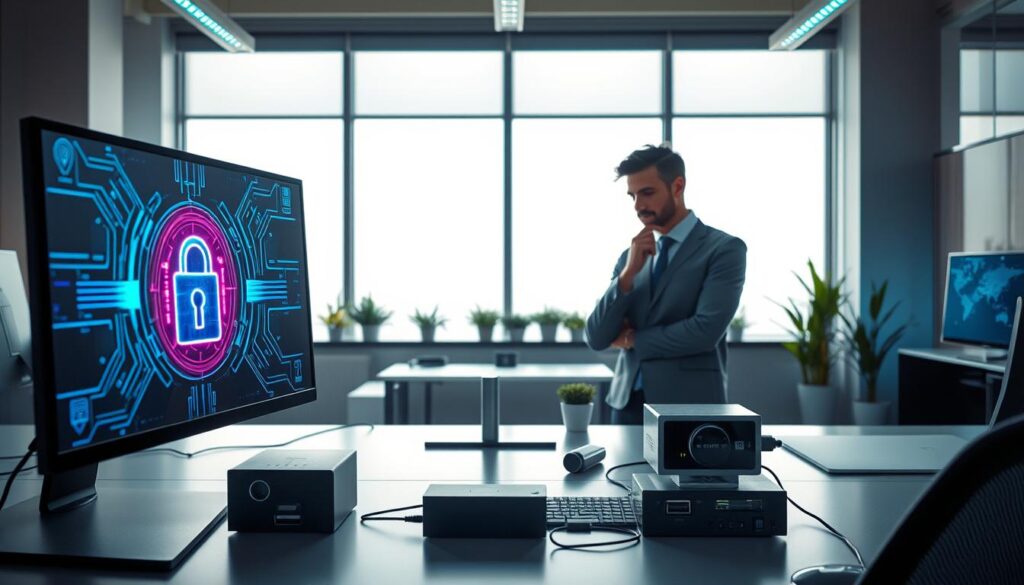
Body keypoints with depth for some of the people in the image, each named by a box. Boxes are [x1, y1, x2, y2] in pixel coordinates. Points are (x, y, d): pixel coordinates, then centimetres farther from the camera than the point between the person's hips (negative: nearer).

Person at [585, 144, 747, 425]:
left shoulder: (724, 249, -5)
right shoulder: (631, 256, 10)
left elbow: (706, 331, -17)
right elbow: (597, 339, 3)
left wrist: (633, 339, -4)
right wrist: (628, 273, -10)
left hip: (688, 406, -4)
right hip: (627, 403, 4)